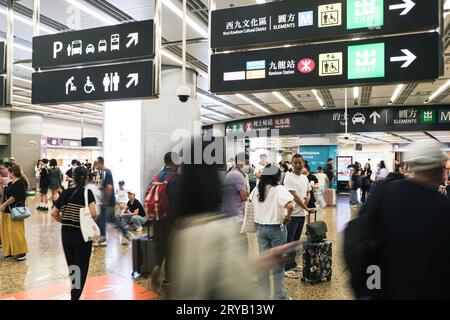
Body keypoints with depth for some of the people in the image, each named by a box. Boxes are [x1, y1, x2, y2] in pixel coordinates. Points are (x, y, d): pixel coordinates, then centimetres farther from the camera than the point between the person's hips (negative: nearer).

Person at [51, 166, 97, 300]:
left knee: (71, 265, 21)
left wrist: (64, 221, 15)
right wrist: (91, 220, -4)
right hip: (82, 234, -5)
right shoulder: (87, 192, -12)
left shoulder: (65, 192, 1)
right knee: (81, 267, 8)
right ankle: (75, 296, 9)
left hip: (66, 233, 5)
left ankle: (74, 293, 37)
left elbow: (54, 213, 1)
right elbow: (93, 214, -25)